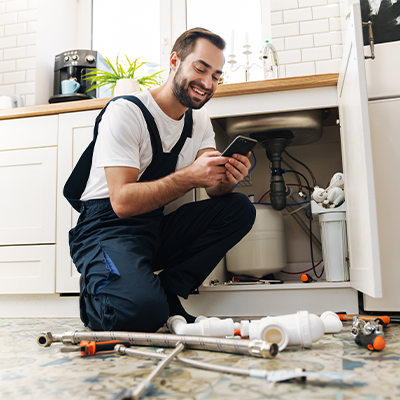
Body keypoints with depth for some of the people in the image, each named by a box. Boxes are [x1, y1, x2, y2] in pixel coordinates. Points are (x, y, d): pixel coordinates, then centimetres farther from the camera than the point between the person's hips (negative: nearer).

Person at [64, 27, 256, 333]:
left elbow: (215, 189, 1)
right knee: (142, 310, -34)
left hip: (158, 228, 7)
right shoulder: (125, 112, -13)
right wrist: (189, 176, -32)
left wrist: (227, 179, -23)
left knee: (240, 208, -10)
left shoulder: (199, 121, 9)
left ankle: (166, 292, -8)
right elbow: (122, 202, -23)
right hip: (109, 227, -7)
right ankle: (96, 298, 3)